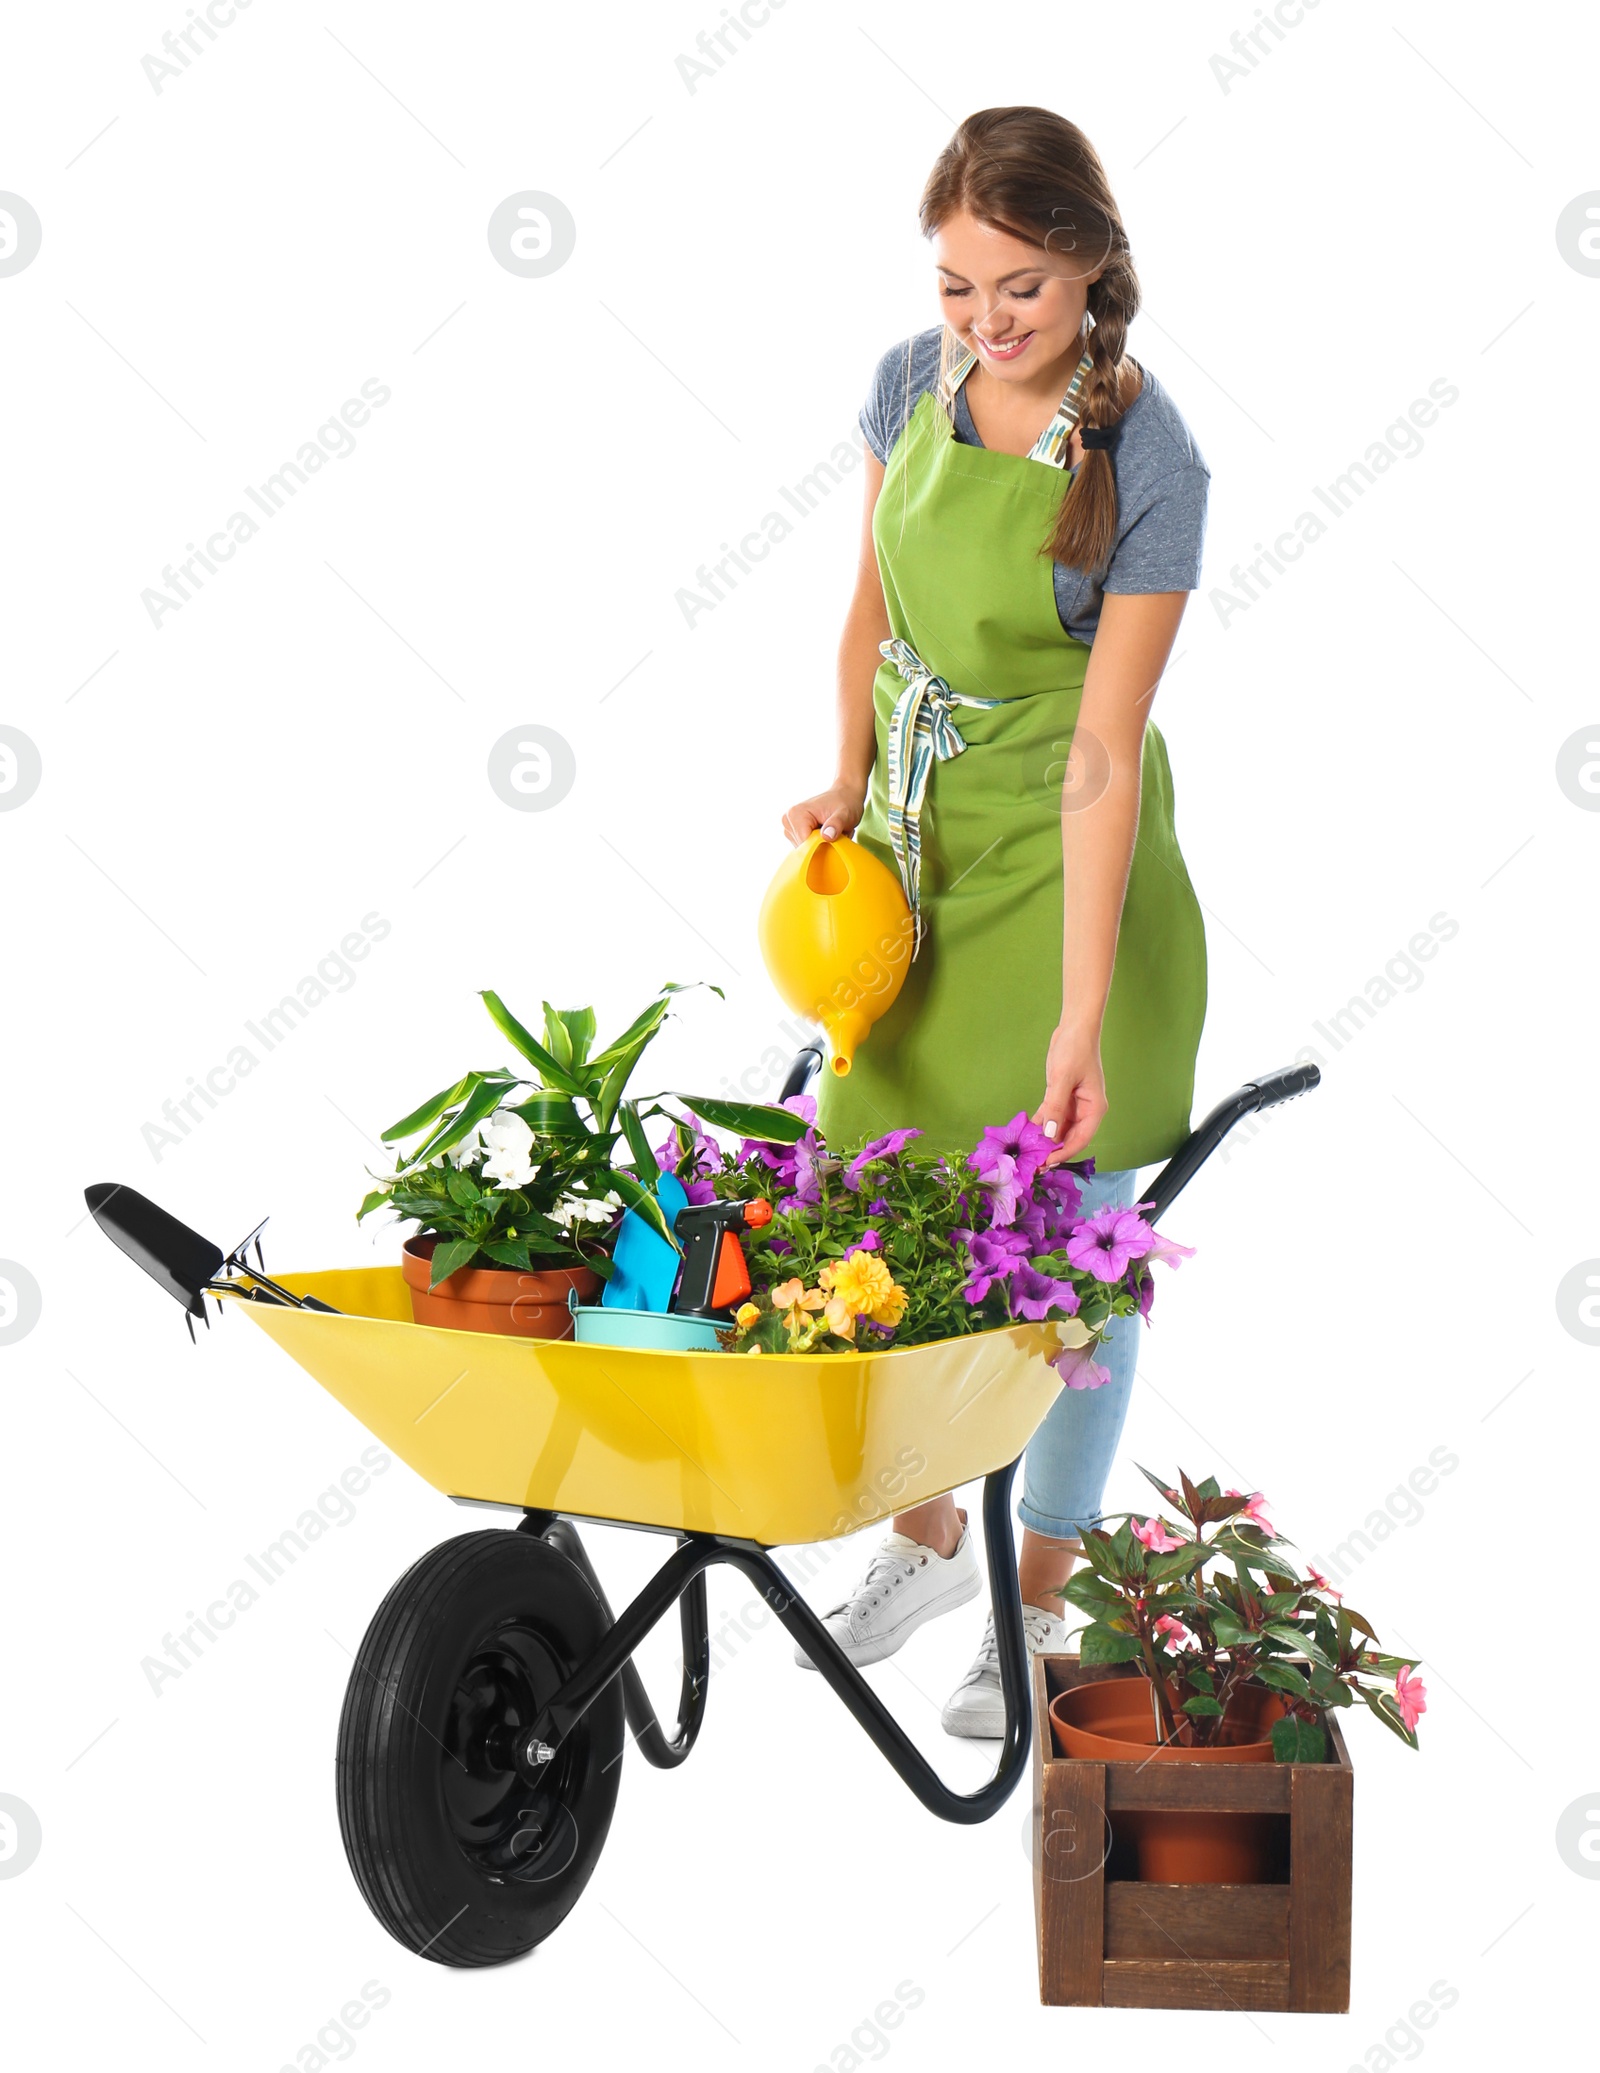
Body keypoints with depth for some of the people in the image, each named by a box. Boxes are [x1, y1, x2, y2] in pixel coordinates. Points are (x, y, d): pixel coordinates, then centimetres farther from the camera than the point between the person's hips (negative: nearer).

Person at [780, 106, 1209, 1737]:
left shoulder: (1146, 463, -20)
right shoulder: (914, 383, -3)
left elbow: (1103, 757, -22)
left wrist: (1083, 1018, -24)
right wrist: (848, 779, -5)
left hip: (1062, 864, -5)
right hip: (910, 843, 5)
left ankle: (1042, 1605, 20)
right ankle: (923, 1540, 32)